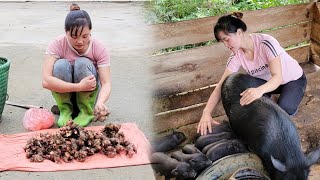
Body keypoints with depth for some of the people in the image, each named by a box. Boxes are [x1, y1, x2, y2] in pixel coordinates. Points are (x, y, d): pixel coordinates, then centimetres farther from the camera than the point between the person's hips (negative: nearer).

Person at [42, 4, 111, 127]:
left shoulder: (99, 49, -18)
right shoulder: (57, 45, -21)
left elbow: (106, 83, -24)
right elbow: (46, 81, -32)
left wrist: (100, 102, -46)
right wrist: (79, 86, -40)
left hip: (89, 93, 0)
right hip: (65, 93, 0)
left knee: (83, 63, -29)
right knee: (61, 65, -30)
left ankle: (86, 111, -11)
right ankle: (65, 110, -9)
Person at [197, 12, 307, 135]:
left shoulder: (266, 43, -33)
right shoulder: (236, 55, -17)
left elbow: (278, 77, -40)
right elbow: (222, 85, -19)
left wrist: (260, 90, -62)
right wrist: (206, 113, -34)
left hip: (294, 79, -4)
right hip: (266, 81, 4)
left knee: (284, 109, -33)